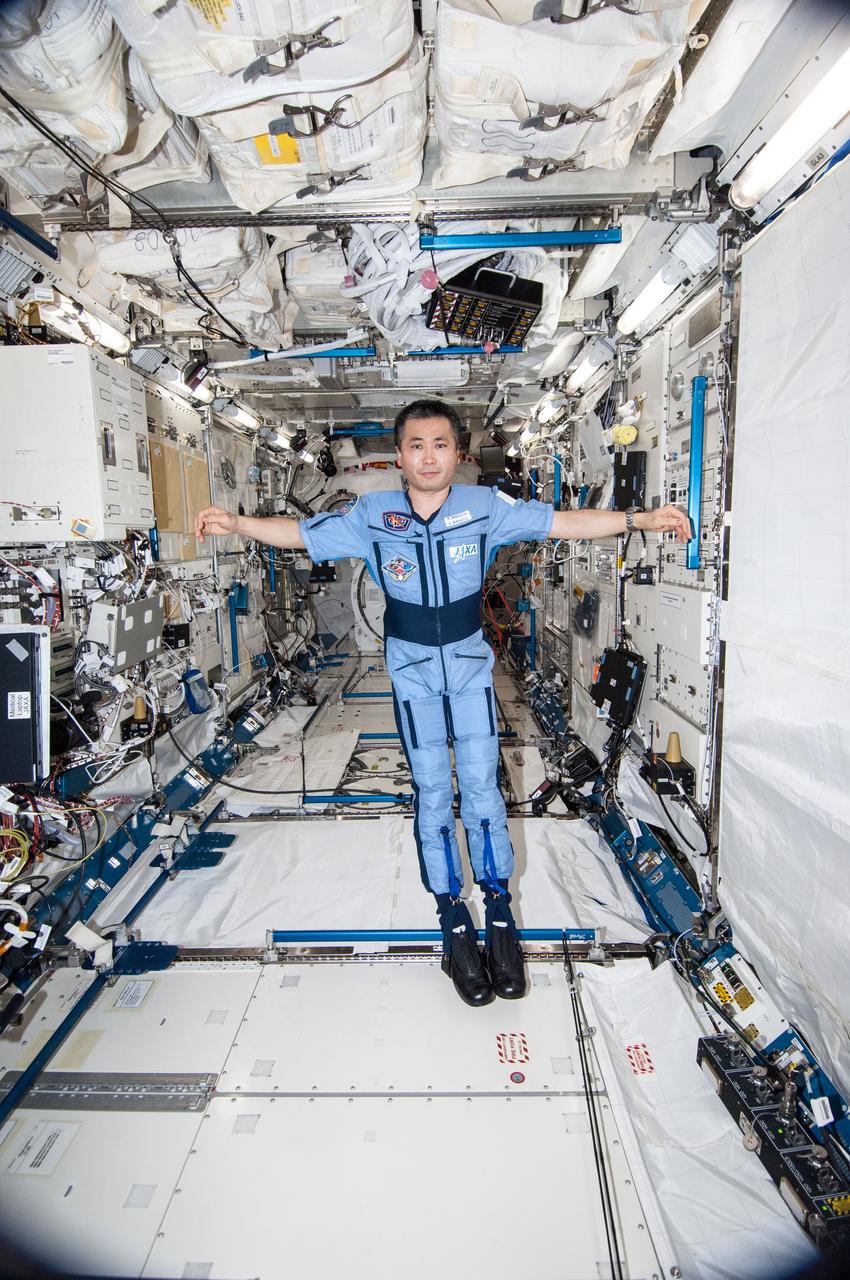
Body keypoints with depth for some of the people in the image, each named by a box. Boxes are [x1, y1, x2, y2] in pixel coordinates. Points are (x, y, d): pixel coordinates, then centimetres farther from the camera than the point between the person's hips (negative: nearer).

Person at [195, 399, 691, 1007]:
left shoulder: (486, 506, -8)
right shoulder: (372, 514, -7)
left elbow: (564, 521, -6)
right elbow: (298, 532, 0)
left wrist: (641, 518, -11)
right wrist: (236, 522, -10)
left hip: (470, 664, 0)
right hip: (412, 670, 1)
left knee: (482, 785, 0)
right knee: (431, 792, 5)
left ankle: (500, 911, 17)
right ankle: (455, 920, 18)